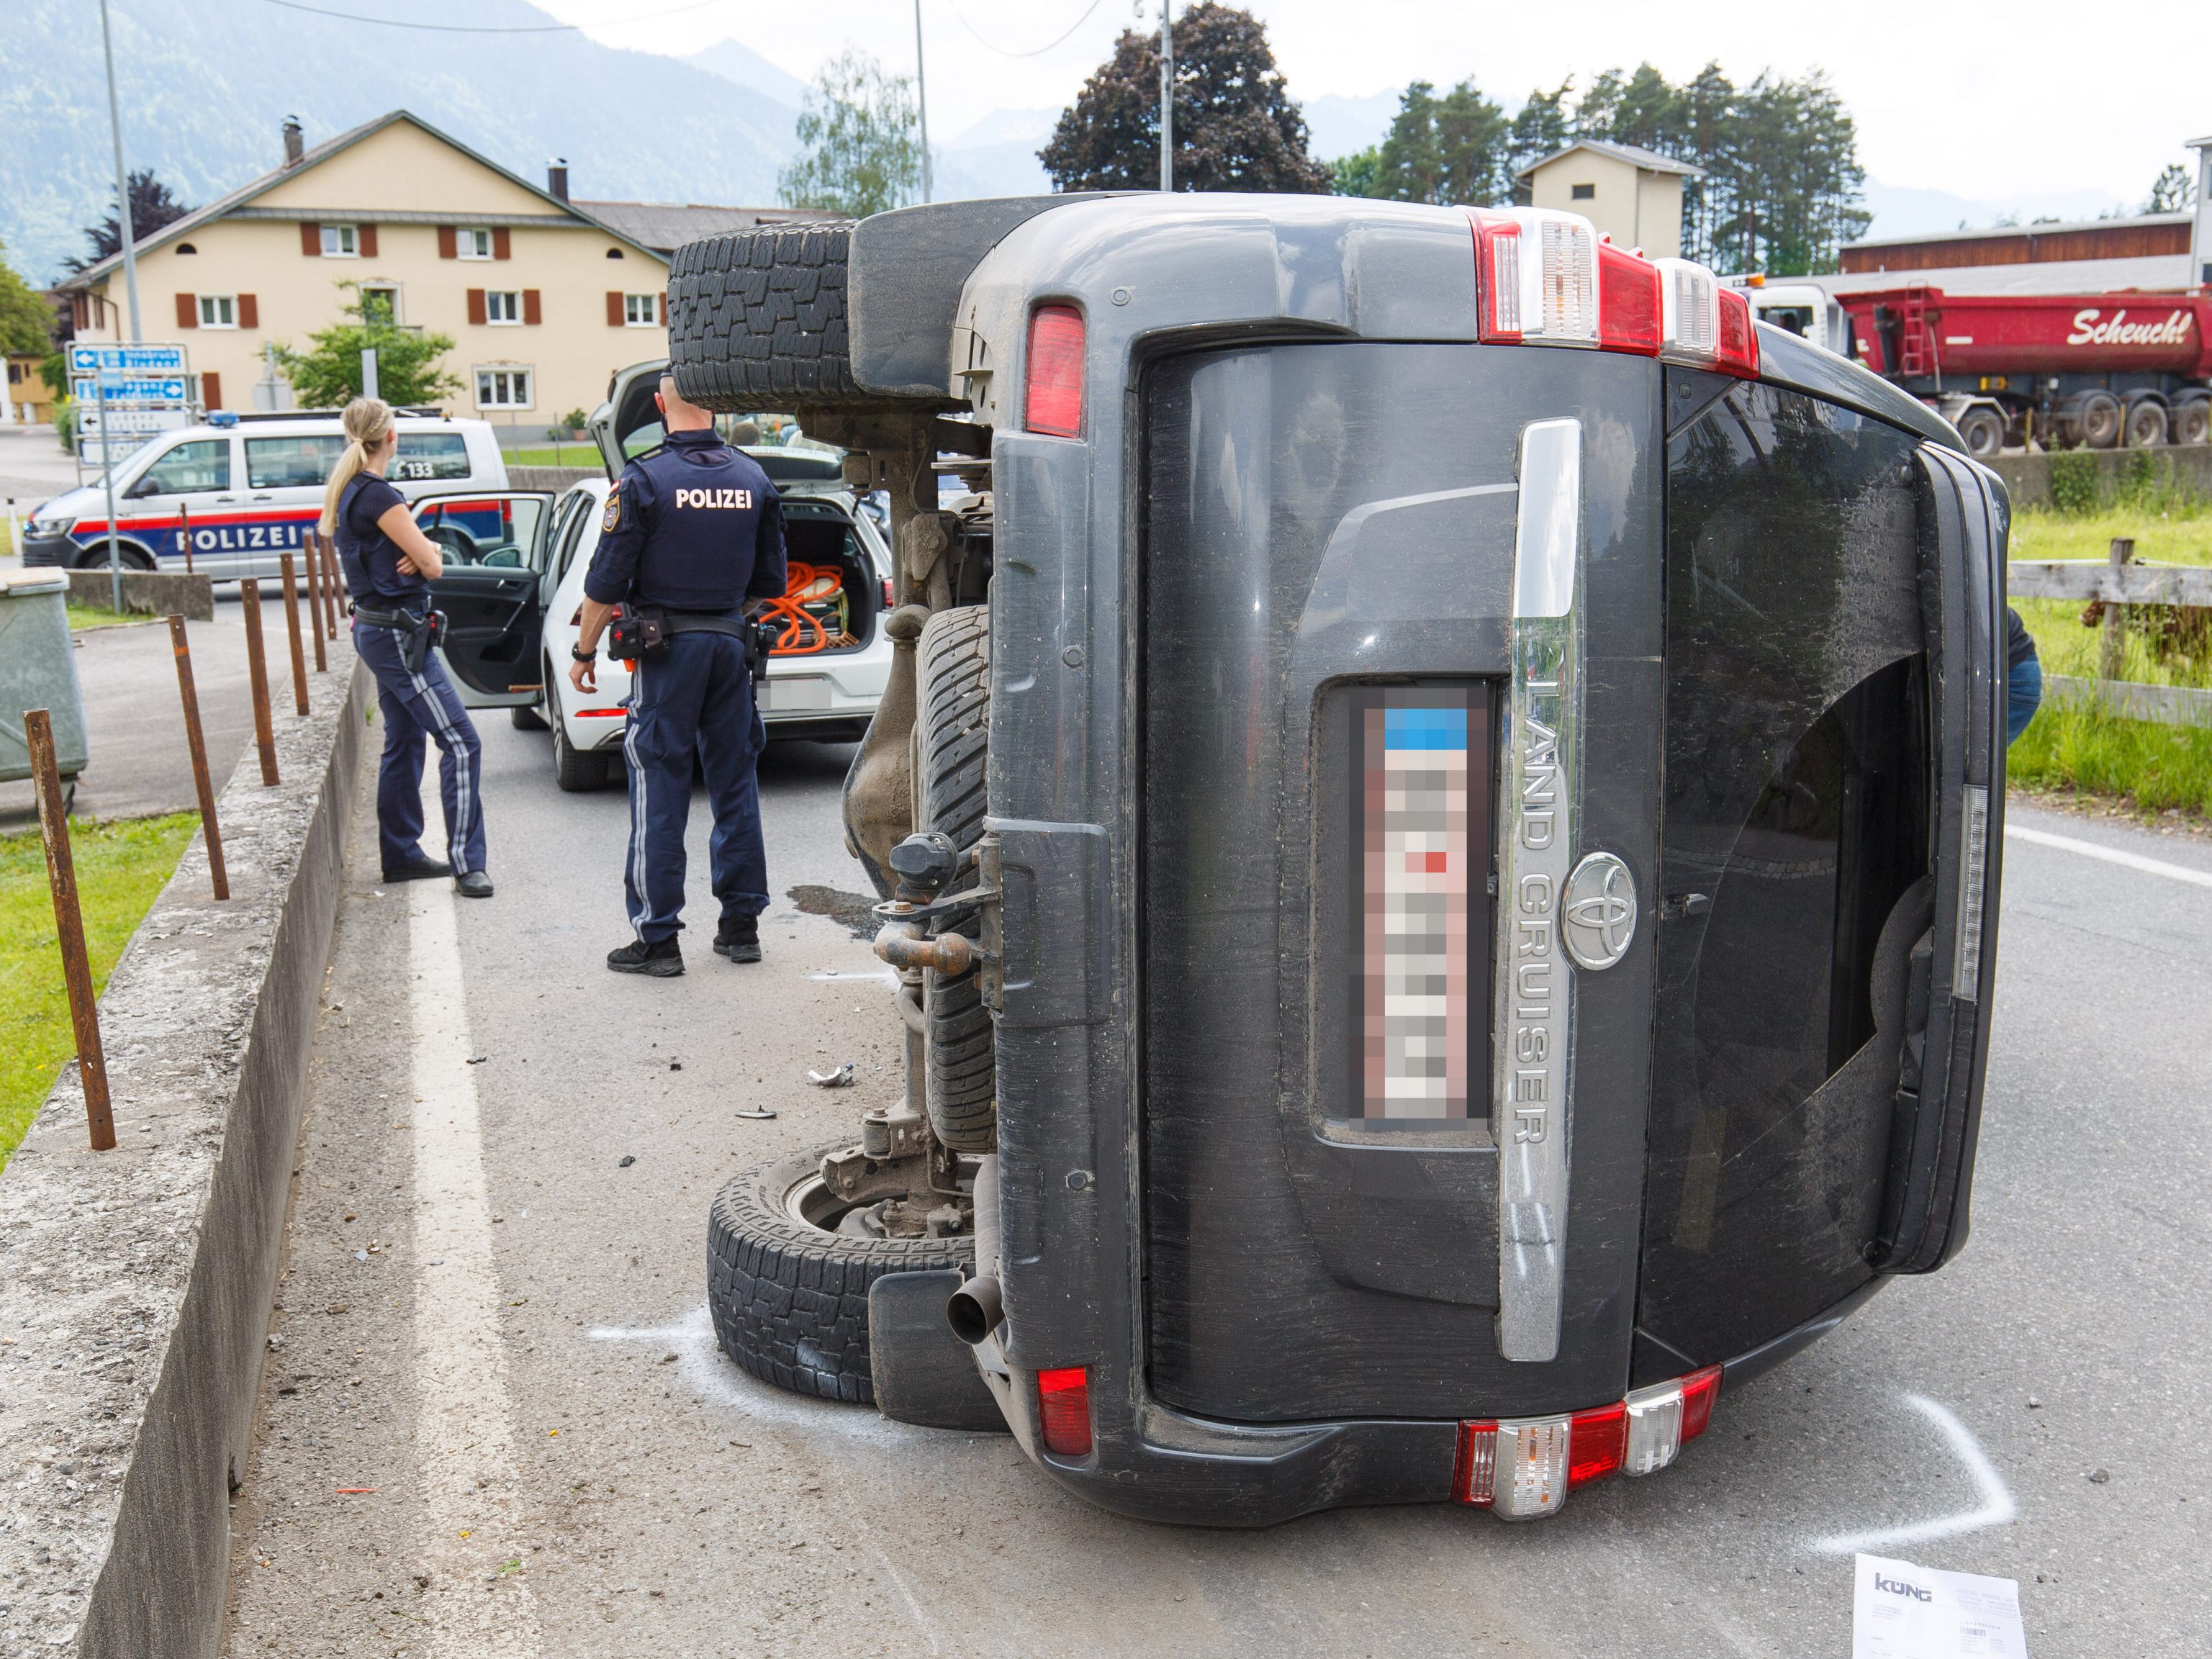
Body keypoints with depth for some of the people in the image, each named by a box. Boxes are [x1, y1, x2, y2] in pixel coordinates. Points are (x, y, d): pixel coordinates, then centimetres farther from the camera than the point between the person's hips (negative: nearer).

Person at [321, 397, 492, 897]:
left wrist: (422, 549, -7)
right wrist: (428, 552, 6)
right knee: (460, 742, -11)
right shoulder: (378, 496, -18)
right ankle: (465, 862, -12)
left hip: (376, 628, 11)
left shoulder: (348, 492, 13)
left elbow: (426, 552, 15)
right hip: (398, 633, -11)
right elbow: (432, 566, -15)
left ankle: (401, 854, 24)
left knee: (404, 743, 17)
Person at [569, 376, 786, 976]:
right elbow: (771, 581, 11)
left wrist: (584, 652, 3)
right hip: (732, 644, 4)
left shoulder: (645, 479, -10)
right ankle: (741, 924, 18)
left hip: (668, 651, -4)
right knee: (736, 785, 12)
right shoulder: (753, 477, 5)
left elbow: (606, 583, -9)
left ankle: (657, 937, 4)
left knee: (660, 795, 0)